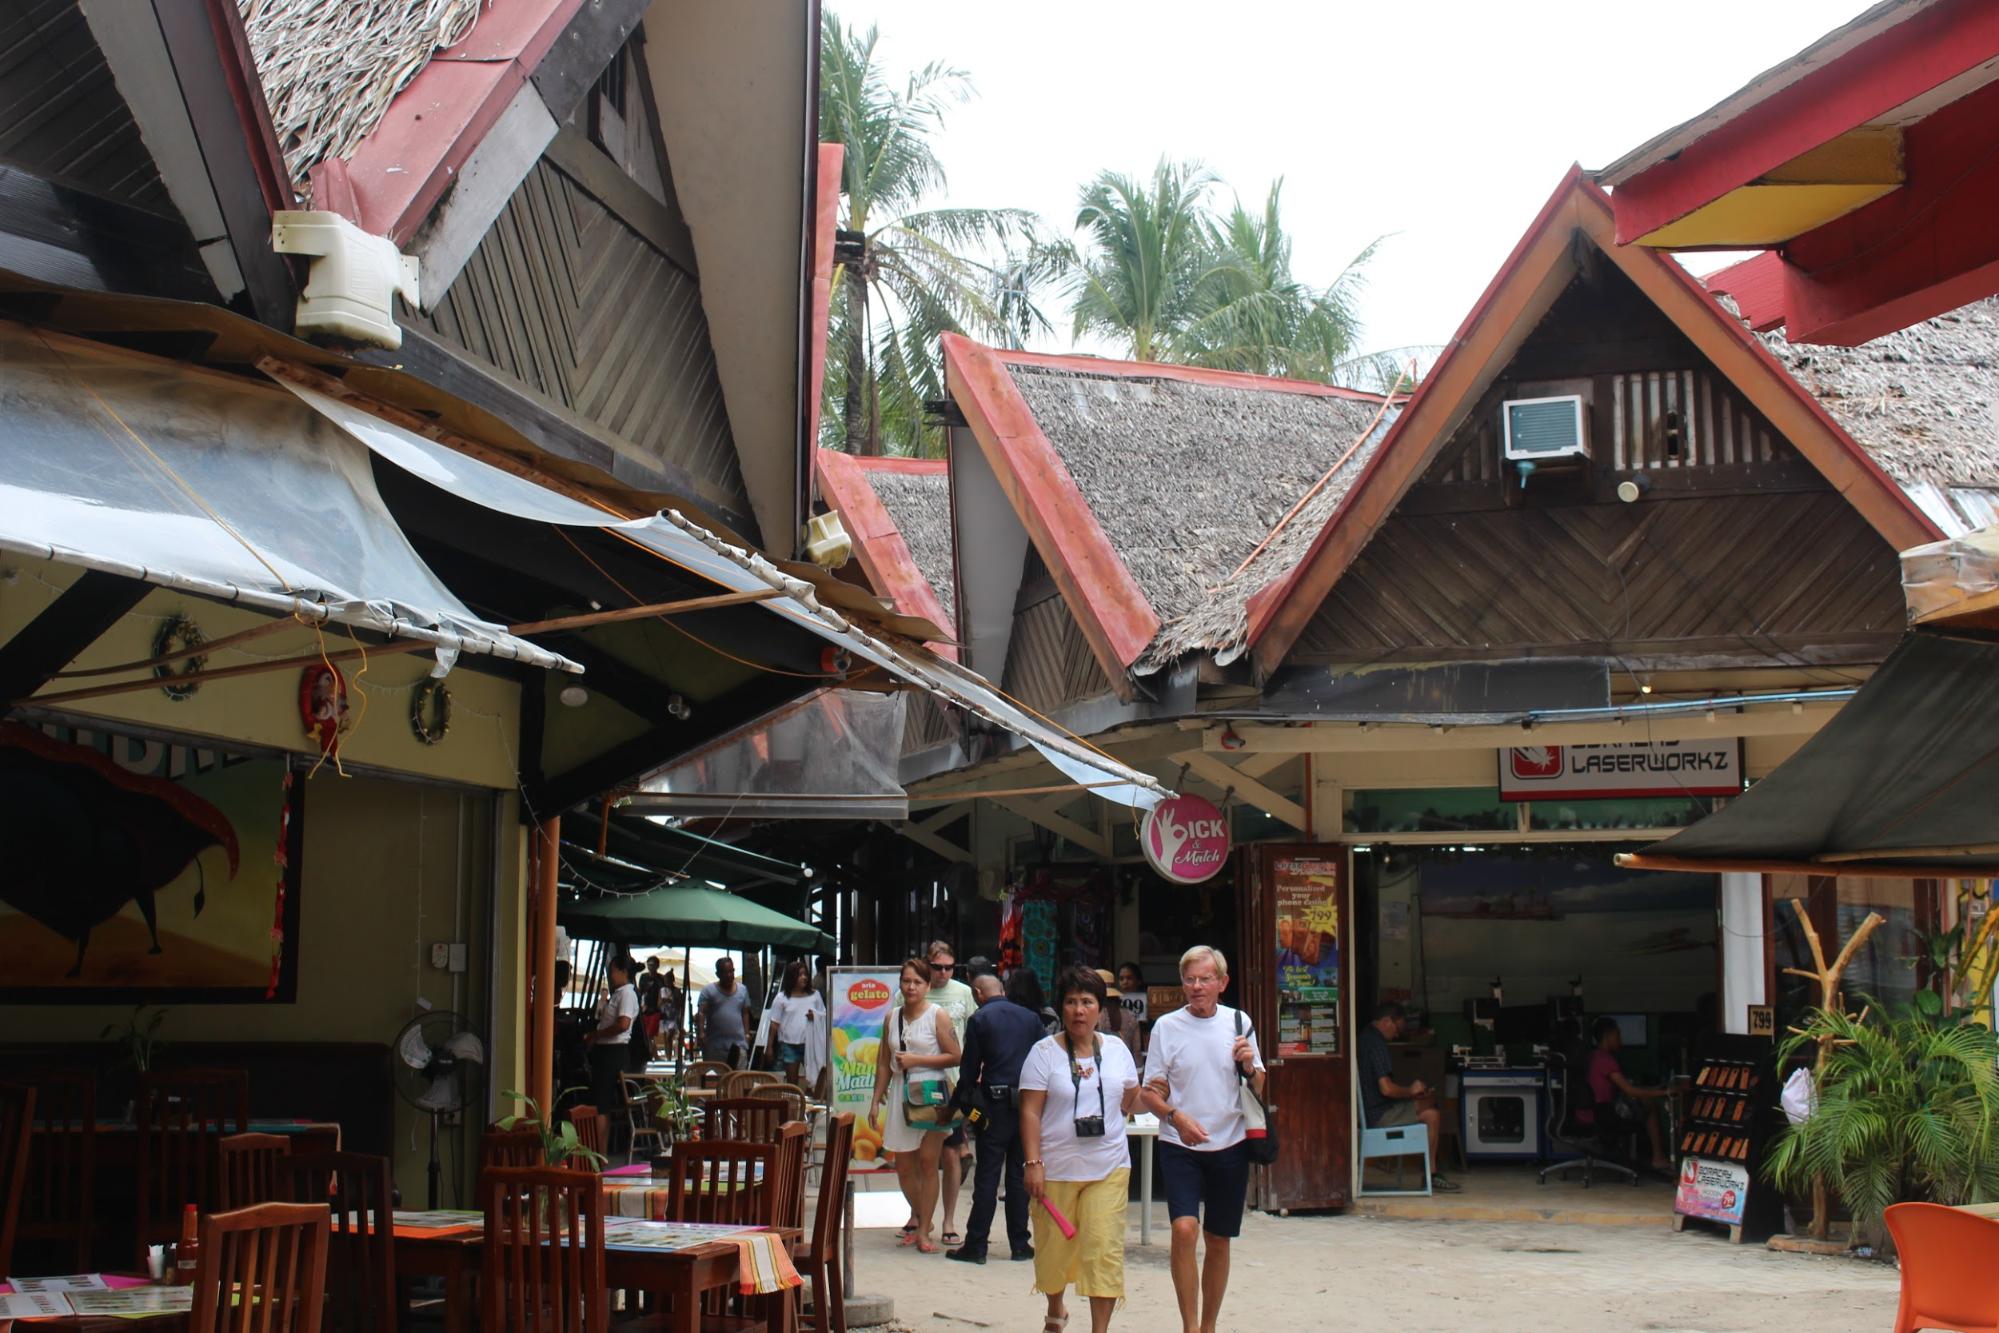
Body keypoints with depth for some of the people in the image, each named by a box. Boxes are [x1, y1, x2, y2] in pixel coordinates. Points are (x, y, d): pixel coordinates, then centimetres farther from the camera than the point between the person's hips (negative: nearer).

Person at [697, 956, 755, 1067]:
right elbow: (701, 1013, -8)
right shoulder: (708, 990, 1)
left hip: (738, 1044, 2)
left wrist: (747, 1034, 10)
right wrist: (701, 1032, -21)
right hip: (714, 1045, -2)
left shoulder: (742, 990, 13)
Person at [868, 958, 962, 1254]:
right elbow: (883, 1062, 15)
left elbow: (954, 1057, -8)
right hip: (901, 1094, 5)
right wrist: (876, 1099, 11)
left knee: (928, 1163, -5)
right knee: (903, 1166, 8)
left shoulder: (937, 1016, -3)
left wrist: (915, 1060, -12)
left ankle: (923, 1232, 1)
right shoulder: (892, 1017, 11)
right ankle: (918, 1218, 28)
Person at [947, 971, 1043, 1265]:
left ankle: (976, 1245, 1)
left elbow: (969, 1068, -3)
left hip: (995, 1106, -4)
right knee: (1019, 1175, 10)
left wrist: (963, 1104, 8)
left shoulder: (979, 1020, -3)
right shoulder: (1031, 1017, 8)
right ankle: (1020, 1243, 12)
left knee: (986, 1176, 0)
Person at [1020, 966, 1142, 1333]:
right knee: (1054, 1246, 8)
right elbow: (1030, 1112, -6)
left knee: (1104, 1247, -8)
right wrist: (1033, 1162, -14)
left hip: (1108, 1168, 2)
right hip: (1057, 1167, -1)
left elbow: (1132, 1098, 19)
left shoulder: (1116, 1049, 8)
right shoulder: (1045, 1052, -2)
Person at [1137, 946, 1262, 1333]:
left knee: (1218, 1241, 9)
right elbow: (1151, 1093, -1)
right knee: (1184, 1229, -20)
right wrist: (1176, 1116, -20)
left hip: (1230, 1146, 2)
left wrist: (1249, 1066, -10)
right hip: (1180, 1147, -2)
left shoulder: (1239, 1022, 5)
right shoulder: (1167, 1027, -1)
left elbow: (1258, 1090, 11)